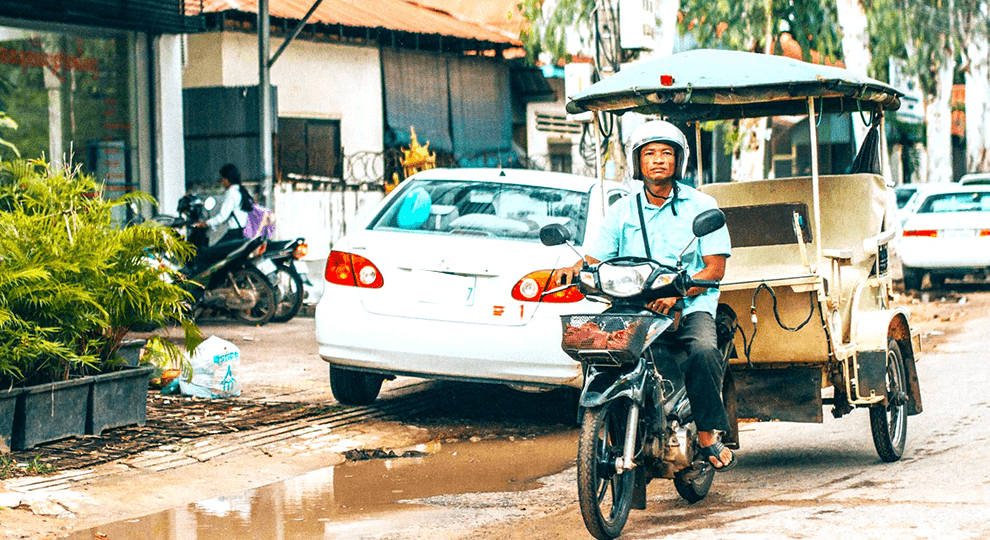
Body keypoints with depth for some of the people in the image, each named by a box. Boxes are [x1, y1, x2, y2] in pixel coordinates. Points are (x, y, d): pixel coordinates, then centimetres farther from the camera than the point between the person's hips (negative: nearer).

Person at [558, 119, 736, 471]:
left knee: (703, 350, -34)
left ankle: (707, 434, -18)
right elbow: (596, 259, 11)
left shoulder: (701, 205, 7)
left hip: (690, 306, -2)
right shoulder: (621, 211, 15)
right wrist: (576, 269, -14)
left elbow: (715, 268, 0)